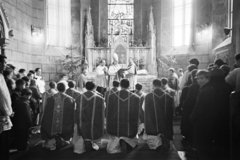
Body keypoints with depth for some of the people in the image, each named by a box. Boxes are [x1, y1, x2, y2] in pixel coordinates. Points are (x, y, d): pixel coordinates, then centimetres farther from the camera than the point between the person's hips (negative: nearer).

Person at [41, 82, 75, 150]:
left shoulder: (50, 99, -6)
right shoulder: (70, 100, -9)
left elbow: (46, 114, 0)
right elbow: (72, 115, -3)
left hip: (52, 127, 1)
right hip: (65, 128, -1)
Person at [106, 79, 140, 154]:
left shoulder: (112, 96, -4)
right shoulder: (135, 98, -7)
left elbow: (108, 113, -1)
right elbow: (137, 114, -3)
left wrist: (109, 130, 9)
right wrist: (135, 130, 7)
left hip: (115, 128, 2)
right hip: (129, 129, -1)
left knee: (111, 149, 20)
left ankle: (117, 141, -14)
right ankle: (125, 141, -12)